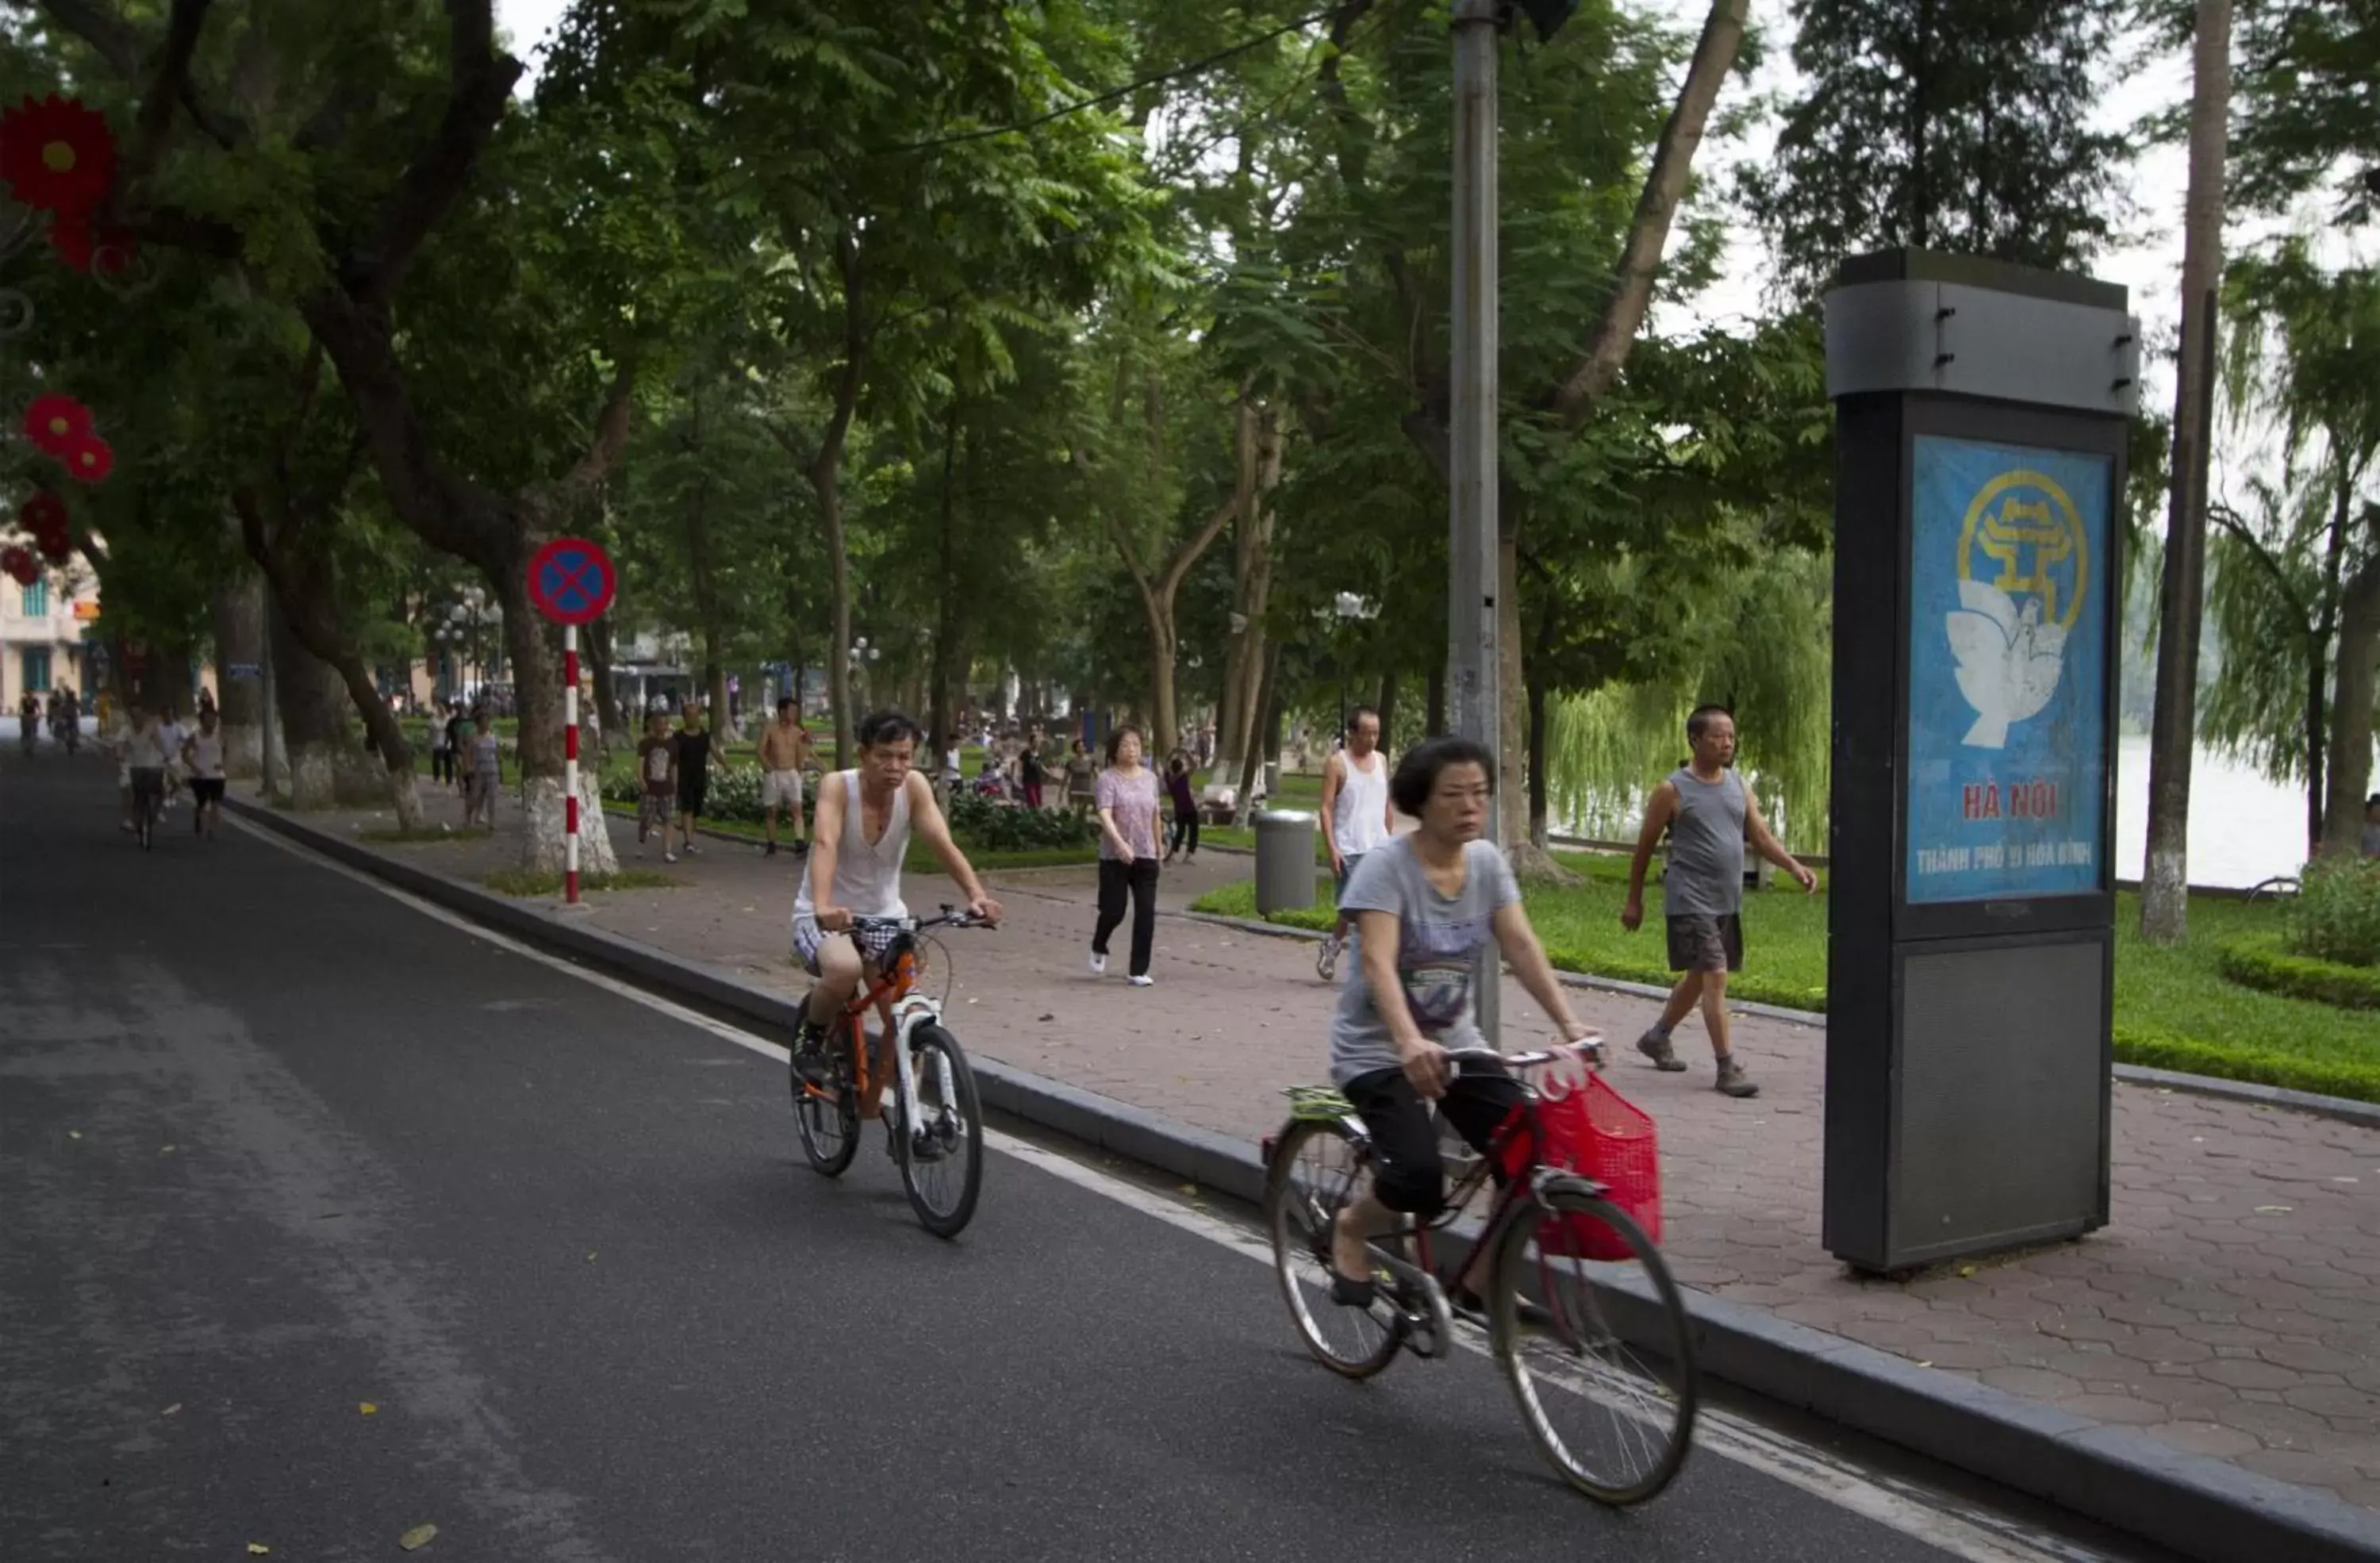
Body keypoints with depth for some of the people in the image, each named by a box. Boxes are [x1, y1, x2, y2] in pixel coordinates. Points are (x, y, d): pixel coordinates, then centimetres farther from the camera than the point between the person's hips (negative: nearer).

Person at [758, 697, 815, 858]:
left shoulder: (797, 731, 6)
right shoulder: (769, 729, -2)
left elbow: (801, 756, 7)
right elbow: (761, 752, -6)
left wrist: (806, 742, -6)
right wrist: (769, 767, -19)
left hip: (792, 774, 1)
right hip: (773, 774, -1)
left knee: (797, 808, -13)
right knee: (771, 811, 6)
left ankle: (800, 843, -23)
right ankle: (771, 846, 15)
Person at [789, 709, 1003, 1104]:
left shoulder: (914, 786, -11)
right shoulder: (837, 786, -20)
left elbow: (943, 843, -22)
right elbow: (825, 845, -36)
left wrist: (976, 894, -39)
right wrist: (823, 907, -54)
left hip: (885, 916, 4)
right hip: (826, 919, -4)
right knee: (845, 970, -37)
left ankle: (867, 1109, 18)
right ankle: (812, 1035, -4)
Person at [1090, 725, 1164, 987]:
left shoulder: (1150, 778, 9)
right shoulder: (1107, 779, -7)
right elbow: (1104, 815, -20)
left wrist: (1158, 847, 22)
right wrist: (1120, 843, -35)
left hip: (1145, 856, 4)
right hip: (1115, 857, -4)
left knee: (1146, 913, -2)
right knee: (1114, 911, -1)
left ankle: (1139, 971, 4)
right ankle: (1098, 949, 32)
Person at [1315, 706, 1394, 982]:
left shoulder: (1381, 760, 13)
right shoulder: (1337, 763, -3)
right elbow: (1327, 808, -7)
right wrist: (1331, 848, -14)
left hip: (1380, 847, 5)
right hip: (1349, 849, -5)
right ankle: (1331, 947, 17)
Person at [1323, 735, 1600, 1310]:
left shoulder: (1487, 862, 0)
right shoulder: (1387, 865, -18)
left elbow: (1522, 945, -7)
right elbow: (1377, 963, -30)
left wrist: (1569, 1023, -22)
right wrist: (1410, 1043, -46)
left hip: (1455, 1044, 6)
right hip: (1378, 1049, -5)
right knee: (1420, 1181, -25)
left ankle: (1479, 1282, 11)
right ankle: (1350, 1229, 9)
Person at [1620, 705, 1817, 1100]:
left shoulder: (1739, 785, 9)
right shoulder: (1673, 790, -8)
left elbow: (1761, 837, 8)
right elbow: (1645, 846, -1)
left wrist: (1794, 866, -9)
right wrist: (1634, 901, 2)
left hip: (1728, 901, 7)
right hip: (1691, 901, -7)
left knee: (1700, 976, 17)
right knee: (1715, 977, -12)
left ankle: (1657, 1037, 38)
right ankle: (1727, 1068, -8)